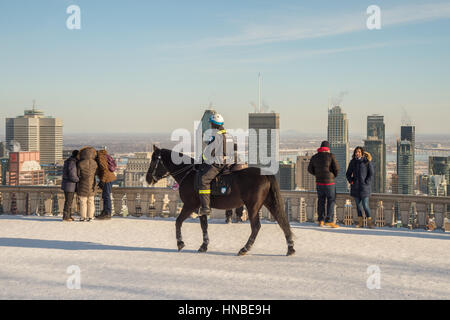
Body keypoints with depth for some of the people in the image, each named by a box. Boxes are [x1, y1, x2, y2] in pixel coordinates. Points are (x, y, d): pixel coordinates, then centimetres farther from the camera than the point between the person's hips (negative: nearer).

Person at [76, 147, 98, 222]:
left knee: (83, 202, 5)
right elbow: (94, 173, 4)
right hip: (91, 185, 4)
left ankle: (83, 217, 8)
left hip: (83, 186, -4)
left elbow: (78, 174, -8)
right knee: (90, 201, 12)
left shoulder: (80, 164, -19)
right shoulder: (94, 163, -8)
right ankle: (90, 216, 14)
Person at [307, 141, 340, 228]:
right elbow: (336, 168, -8)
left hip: (319, 182, 4)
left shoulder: (314, 157, 5)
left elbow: (310, 169, 9)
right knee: (331, 201, 1)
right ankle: (329, 221, -6)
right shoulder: (331, 156, -7)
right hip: (329, 182, -4)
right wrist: (334, 175, 12)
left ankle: (321, 221, 12)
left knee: (321, 201, 12)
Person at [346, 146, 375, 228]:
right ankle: (360, 222, 12)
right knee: (358, 204, 7)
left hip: (364, 186, -4)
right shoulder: (353, 162, 7)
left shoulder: (366, 161, -4)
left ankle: (369, 221, 1)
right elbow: (348, 174, 15)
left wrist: (367, 182, -11)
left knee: (365, 205, -8)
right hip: (355, 187, 4)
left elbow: (371, 173, -2)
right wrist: (351, 181, -1)